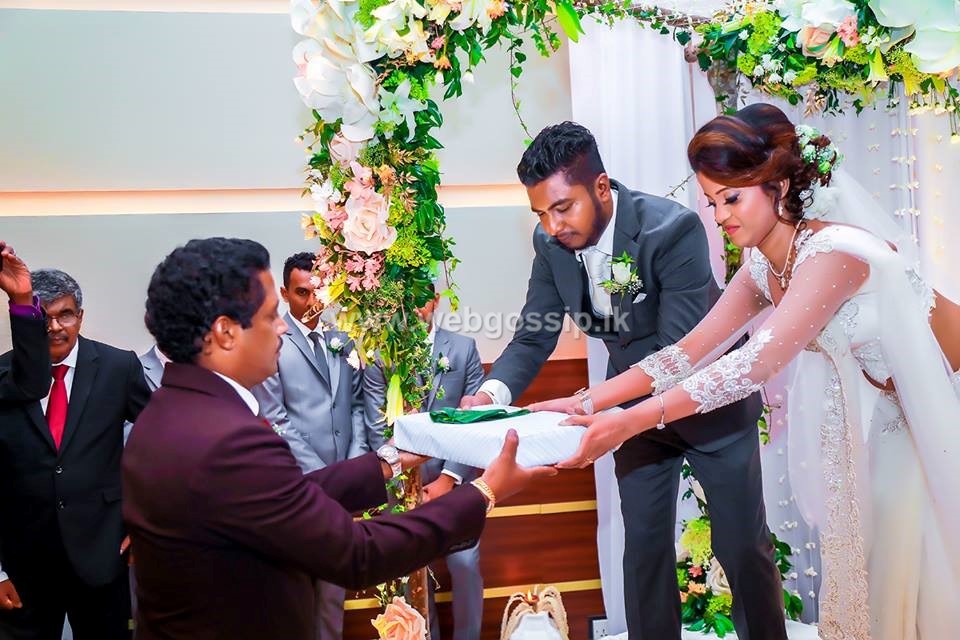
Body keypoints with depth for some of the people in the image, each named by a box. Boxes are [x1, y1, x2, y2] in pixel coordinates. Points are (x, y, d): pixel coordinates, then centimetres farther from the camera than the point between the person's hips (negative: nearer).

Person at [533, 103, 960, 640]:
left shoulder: (833, 252, -30)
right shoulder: (761, 271, -5)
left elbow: (756, 364, -37)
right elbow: (690, 351, -8)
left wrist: (631, 421, -41)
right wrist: (587, 402, -16)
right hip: (887, 414, 7)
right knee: (869, 551, 11)